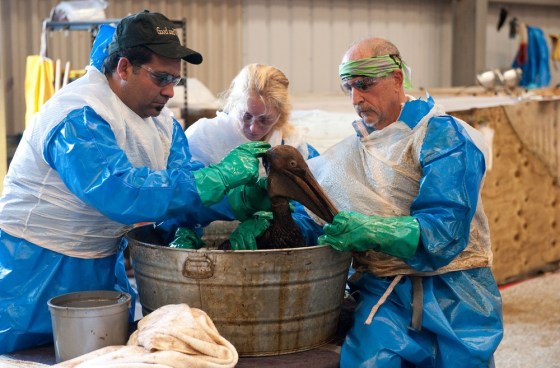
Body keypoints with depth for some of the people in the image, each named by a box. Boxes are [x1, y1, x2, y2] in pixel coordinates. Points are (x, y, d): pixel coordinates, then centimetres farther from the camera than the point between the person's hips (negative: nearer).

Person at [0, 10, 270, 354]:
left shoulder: (161, 120, 4)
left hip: (104, 265, 8)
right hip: (39, 272, -8)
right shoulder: (79, 117, -24)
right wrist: (220, 175, -36)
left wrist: (242, 200, -26)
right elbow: (123, 194, -36)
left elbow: (186, 186, -5)